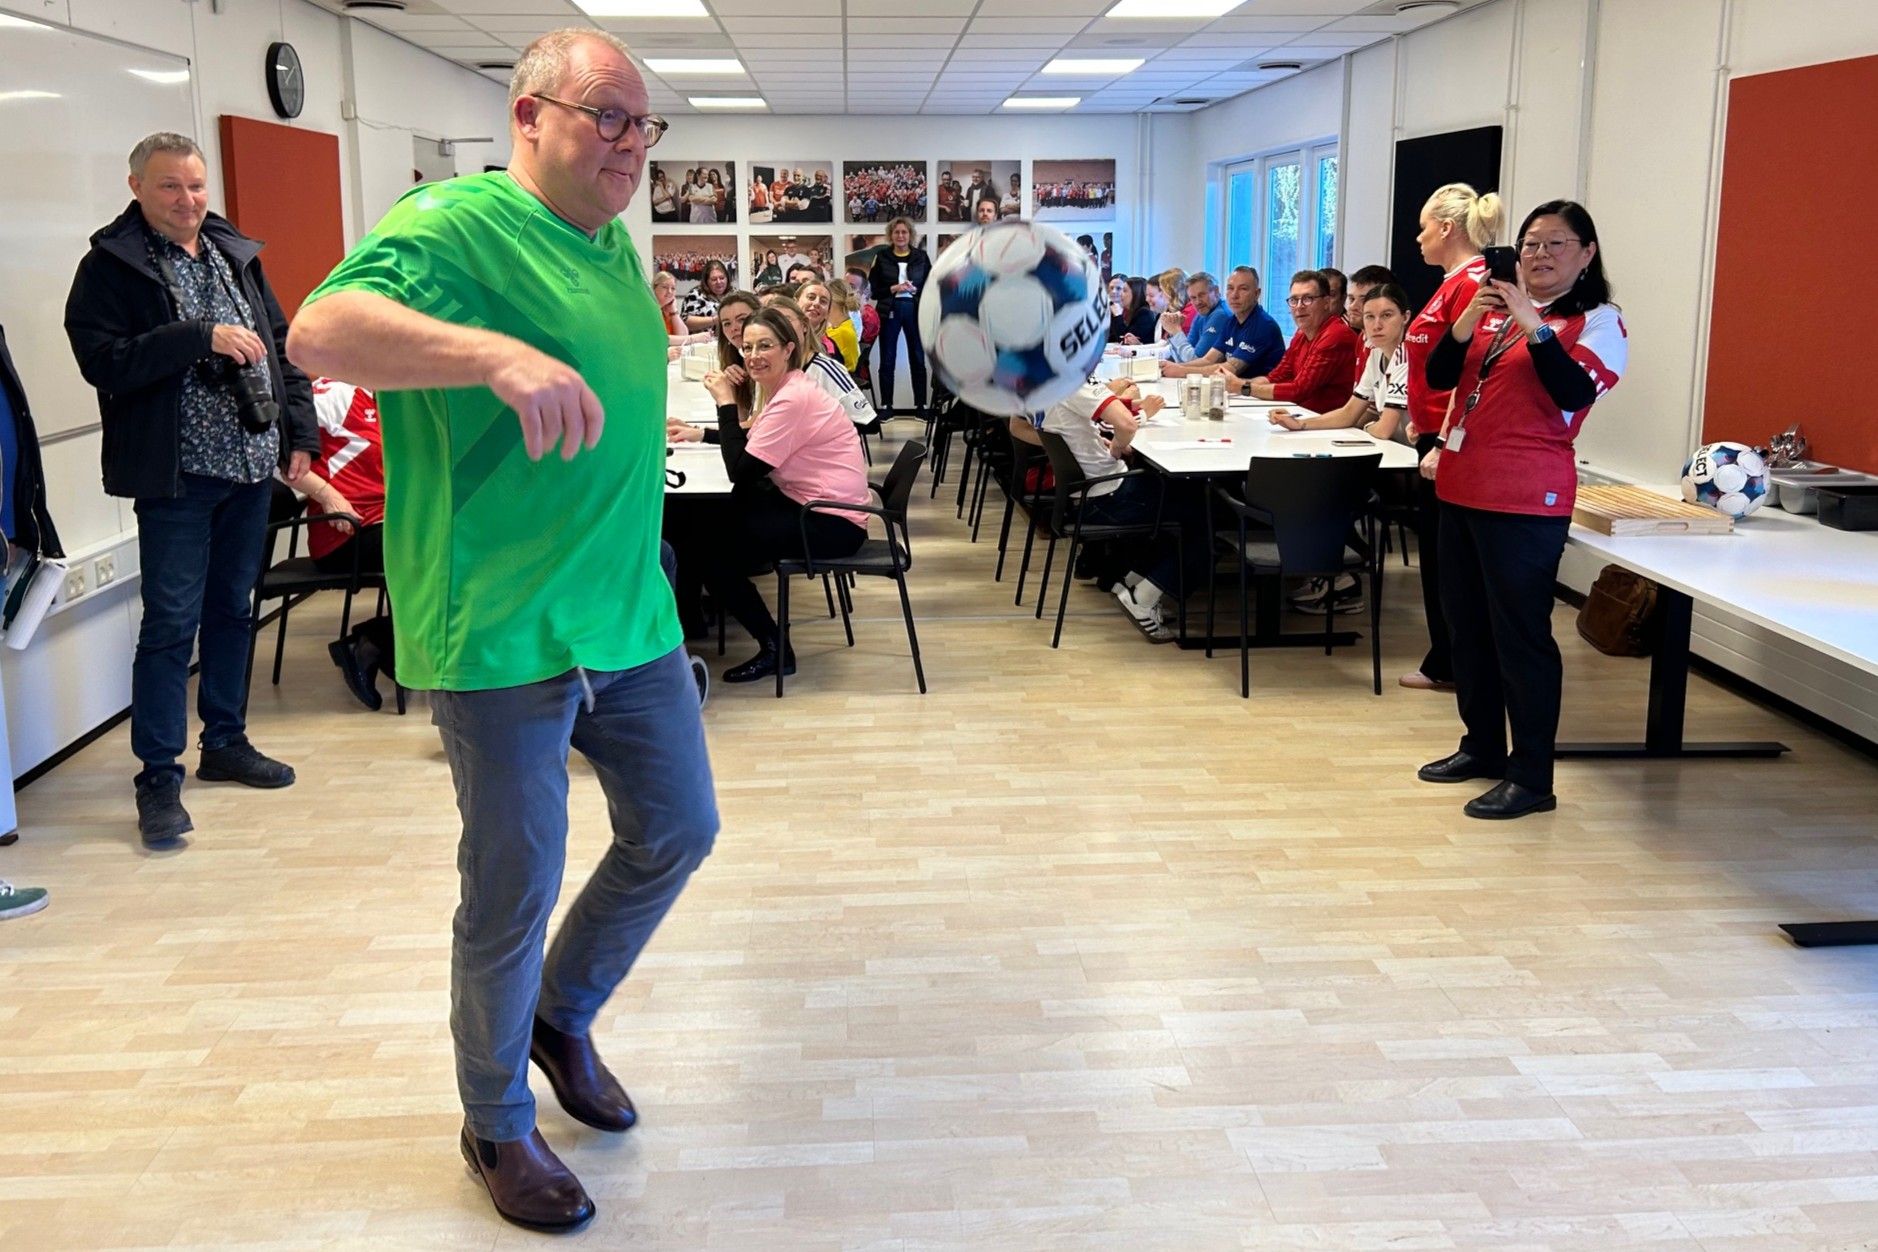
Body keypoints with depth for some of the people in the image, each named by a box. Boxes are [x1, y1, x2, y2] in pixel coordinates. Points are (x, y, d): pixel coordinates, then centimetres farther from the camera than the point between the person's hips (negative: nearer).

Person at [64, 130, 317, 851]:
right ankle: (158, 777, 3)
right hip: (177, 475, -6)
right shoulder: (110, 267, -5)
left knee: (232, 607, 14)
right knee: (171, 623, -5)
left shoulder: (236, 256, 13)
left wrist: (299, 431, 9)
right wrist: (201, 336, -21)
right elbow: (103, 361, -17)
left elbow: (280, 347, 16)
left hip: (252, 466, 6)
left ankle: (225, 742, 27)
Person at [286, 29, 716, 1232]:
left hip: (632, 615, 8)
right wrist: (498, 352, -45)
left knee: (678, 830, 17)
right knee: (515, 893, 4)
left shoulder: (613, 244, 12)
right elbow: (321, 329, -32)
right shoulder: (454, 225, -14)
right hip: (502, 632, -8)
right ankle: (498, 1127, 28)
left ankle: (564, 1017, 42)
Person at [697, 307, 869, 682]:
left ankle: (775, 649, 5)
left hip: (833, 524, -10)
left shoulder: (794, 399, -21)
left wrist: (726, 403, -16)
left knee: (716, 552, -6)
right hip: (810, 505, 10)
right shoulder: (783, 388, 9)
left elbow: (741, 471, -21)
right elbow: (750, 444, 15)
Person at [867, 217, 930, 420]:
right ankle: (887, 406, 9)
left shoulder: (921, 256, 5)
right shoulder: (881, 257, 2)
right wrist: (893, 289, -14)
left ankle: (920, 405, 11)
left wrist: (915, 289, -14)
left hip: (915, 311, 1)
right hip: (890, 312, -1)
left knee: (918, 359, 4)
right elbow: (874, 289, 0)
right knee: (887, 361, 3)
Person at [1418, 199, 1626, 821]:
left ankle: (1531, 777, 2)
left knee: (1520, 634, -5)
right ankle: (1482, 747, 28)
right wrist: (1467, 320, -9)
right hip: (1461, 487, 7)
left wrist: (1533, 325, -24)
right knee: (1467, 624, 14)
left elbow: (1574, 392, -18)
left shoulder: (1598, 322, -2)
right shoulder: (1495, 310, 15)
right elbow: (1439, 376, 7)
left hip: (1525, 498, -7)